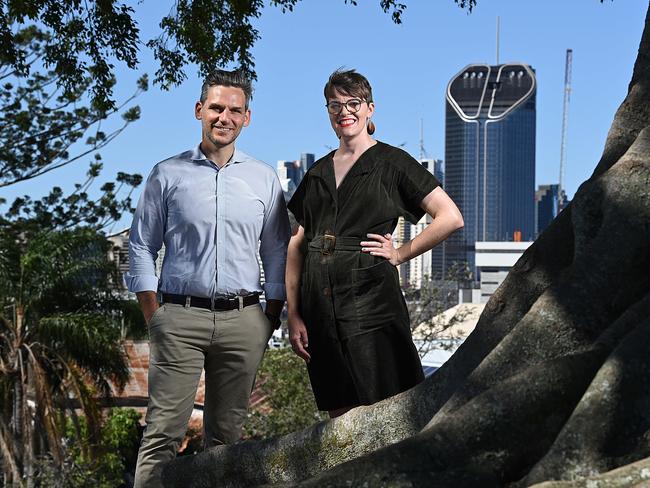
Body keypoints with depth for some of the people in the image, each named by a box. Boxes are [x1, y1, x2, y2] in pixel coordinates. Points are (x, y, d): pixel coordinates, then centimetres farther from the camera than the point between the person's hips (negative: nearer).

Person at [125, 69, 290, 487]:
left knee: (227, 433, 9)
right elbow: (142, 248, 6)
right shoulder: (168, 175, 5)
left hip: (243, 321, 2)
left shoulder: (265, 179, 10)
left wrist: (273, 317, 6)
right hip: (181, 317, -2)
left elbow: (277, 253, 14)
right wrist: (153, 317, -2)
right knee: (165, 431, -6)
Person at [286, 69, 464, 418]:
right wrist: (293, 314, 4)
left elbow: (451, 218, -4)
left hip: (370, 300, -5)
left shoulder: (391, 162, 1)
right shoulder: (318, 173, 15)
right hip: (320, 305, 5)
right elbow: (297, 245, 12)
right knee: (339, 418, 9)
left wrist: (401, 253, -3)